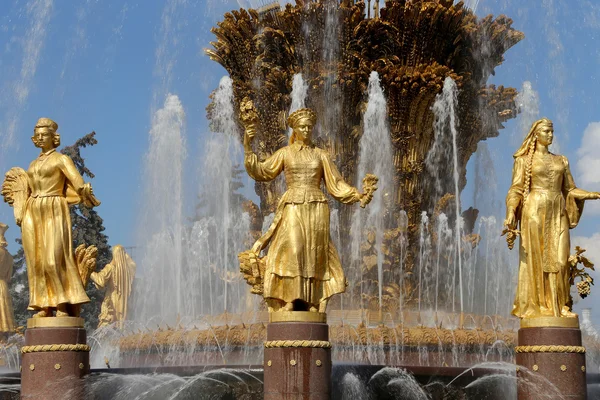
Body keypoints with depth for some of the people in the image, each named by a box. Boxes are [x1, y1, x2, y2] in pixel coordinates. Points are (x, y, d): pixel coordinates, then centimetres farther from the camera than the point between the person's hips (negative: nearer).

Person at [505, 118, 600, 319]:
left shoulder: (561, 161, 17)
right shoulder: (524, 160, 5)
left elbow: (570, 190, 16)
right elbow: (516, 190, -2)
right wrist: (511, 212, -17)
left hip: (558, 213, 4)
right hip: (535, 211, -4)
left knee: (558, 259, -3)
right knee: (535, 258, -6)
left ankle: (558, 305, 0)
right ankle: (534, 306, -4)